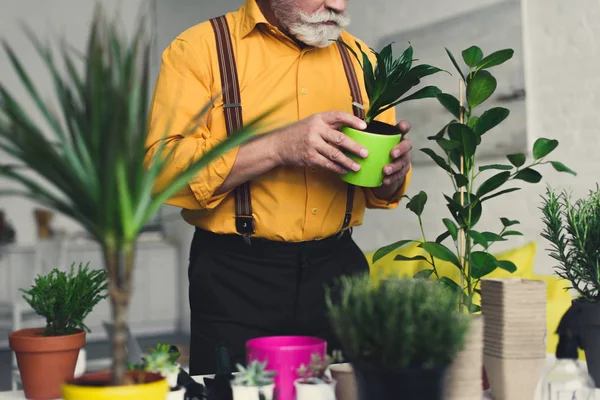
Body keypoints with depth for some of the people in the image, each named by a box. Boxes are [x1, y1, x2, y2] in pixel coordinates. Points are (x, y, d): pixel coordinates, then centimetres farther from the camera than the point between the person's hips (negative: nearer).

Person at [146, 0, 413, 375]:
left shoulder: (358, 58, 9)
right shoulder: (200, 48, -5)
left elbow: (380, 190, 15)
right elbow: (162, 170, -16)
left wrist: (394, 170, -7)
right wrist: (278, 146, -24)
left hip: (338, 270, 4)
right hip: (236, 278, -3)